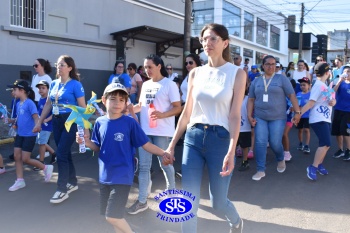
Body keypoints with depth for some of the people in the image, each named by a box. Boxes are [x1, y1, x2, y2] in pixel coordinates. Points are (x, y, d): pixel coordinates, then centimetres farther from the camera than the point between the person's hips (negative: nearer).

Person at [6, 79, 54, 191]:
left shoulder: (29, 103, -16)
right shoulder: (18, 104, 7)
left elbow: (36, 118, -20)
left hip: (29, 135, -8)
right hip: (20, 134, 8)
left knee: (25, 159, -3)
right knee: (17, 157, 7)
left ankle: (46, 168, 17)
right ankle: (20, 181, 17)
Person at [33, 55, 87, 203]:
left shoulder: (75, 84, -10)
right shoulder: (53, 84, 9)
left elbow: (82, 107, -11)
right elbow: (48, 104, 15)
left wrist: (85, 127, -13)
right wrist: (39, 122, 15)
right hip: (56, 121, 6)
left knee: (61, 154, -8)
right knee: (65, 153, 13)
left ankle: (62, 189, 2)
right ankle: (72, 182, 28)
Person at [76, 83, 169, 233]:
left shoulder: (130, 123, -11)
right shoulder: (100, 122, 2)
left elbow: (145, 144, -7)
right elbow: (98, 147, 11)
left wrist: (164, 153, -15)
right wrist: (87, 142, -8)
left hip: (122, 176, -5)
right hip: (105, 176, 5)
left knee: (112, 216, -8)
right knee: (108, 215, 13)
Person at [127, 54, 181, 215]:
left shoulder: (169, 84, -7)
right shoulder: (145, 85, 13)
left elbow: (178, 108, -10)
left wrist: (162, 115, -25)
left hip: (162, 132, -6)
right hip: (145, 130, 6)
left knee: (165, 164, 9)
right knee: (143, 166, 5)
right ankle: (142, 201, 12)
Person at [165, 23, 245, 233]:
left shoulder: (237, 73, -2)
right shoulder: (195, 73, 8)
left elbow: (235, 116, -8)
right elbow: (186, 113, 11)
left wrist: (231, 152, -18)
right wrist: (172, 144, 9)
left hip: (220, 139, -3)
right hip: (193, 138, 3)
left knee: (218, 201, 12)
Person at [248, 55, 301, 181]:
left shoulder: (282, 78, 2)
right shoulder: (256, 81, 10)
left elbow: (292, 95, -1)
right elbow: (251, 100, 10)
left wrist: (297, 111, -7)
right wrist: (250, 116, 2)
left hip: (277, 118, -2)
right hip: (260, 117, 2)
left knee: (275, 143, 0)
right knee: (260, 142, -6)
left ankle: (281, 160, 33)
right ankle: (260, 170, 4)